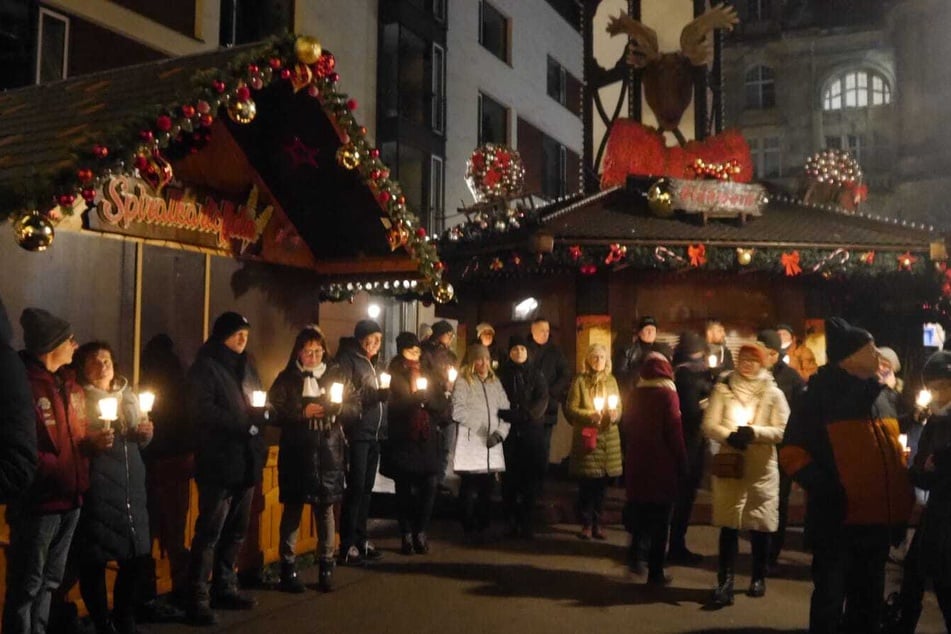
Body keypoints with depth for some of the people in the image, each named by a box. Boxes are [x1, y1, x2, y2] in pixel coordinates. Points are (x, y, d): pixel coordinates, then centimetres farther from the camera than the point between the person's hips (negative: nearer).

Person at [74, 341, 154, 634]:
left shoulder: (128, 395, 16)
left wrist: (145, 433, 1)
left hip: (131, 481, 5)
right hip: (97, 483, -5)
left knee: (139, 553, 7)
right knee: (95, 556, -2)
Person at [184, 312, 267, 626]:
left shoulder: (246, 365, 16)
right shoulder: (205, 366, -4)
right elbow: (203, 410, -14)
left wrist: (260, 414, -3)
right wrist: (243, 425, -15)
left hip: (245, 459, 7)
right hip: (219, 460, -7)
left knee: (236, 530, 13)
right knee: (210, 531, -6)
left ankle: (225, 588, 24)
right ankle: (198, 598, 1)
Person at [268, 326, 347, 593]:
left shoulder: (335, 374, 10)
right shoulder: (286, 378, 3)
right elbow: (275, 413, -5)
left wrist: (337, 407, -9)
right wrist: (303, 412, -12)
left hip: (329, 451, 2)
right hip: (297, 452, -2)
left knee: (325, 507, 6)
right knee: (293, 508, 2)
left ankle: (326, 566, 16)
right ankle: (288, 568, 11)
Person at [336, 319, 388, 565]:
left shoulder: (373, 362, 19)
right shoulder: (347, 359, -4)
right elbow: (342, 395, -14)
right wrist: (374, 395, -21)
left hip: (374, 433, 7)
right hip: (357, 432, -7)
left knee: (366, 488, 10)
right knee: (356, 487, -7)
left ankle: (361, 540, 17)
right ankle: (347, 546, -2)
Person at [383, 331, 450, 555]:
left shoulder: (429, 376, 16)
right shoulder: (393, 377, 4)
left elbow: (444, 407, 8)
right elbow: (392, 406, -7)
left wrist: (426, 396, -6)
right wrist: (414, 396, -8)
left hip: (427, 440, 3)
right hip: (402, 440, -3)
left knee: (429, 487, -5)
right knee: (404, 489, 0)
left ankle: (421, 533, 10)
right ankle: (406, 535, 10)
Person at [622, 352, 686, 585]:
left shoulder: (633, 394, 4)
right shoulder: (667, 394, -11)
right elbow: (675, 431, -12)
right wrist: (681, 463, -4)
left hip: (636, 463, 4)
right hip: (662, 464, -4)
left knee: (639, 513, 17)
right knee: (660, 519, 4)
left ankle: (635, 555, 15)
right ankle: (655, 571, 8)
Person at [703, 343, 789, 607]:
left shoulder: (773, 393, 1)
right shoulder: (723, 389, 3)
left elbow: (783, 431, -4)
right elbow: (709, 425, -1)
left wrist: (754, 432, -17)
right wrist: (729, 435, -18)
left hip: (762, 468, 0)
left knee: (760, 525, 10)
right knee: (728, 524, -2)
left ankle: (758, 578, 28)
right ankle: (725, 582, -2)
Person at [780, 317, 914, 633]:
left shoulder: (878, 397, 12)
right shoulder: (818, 397, -9)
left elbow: (894, 456, 17)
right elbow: (792, 453, -12)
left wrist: (902, 507, 11)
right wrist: (826, 489, -22)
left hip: (877, 521, 7)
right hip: (837, 520, -7)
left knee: (869, 600, 19)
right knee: (830, 598, 5)